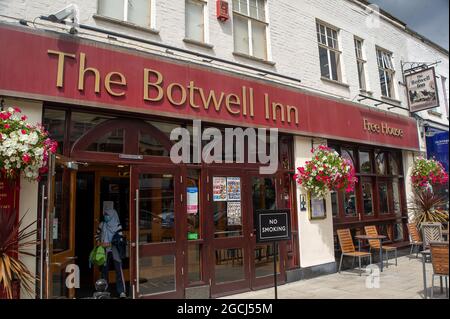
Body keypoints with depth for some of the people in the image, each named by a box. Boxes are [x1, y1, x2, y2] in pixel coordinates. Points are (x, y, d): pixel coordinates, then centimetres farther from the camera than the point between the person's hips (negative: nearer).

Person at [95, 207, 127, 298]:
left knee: (119, 270, -10)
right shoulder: (102, 224, 6)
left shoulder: (117, 225, -4)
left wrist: (109, 244, -14)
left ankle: (122, 292, -8)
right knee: (104, 269, 13)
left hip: (115, 250, -4)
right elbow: (97, 235, 17)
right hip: (104, 250, 4)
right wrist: (99, 242, 2)